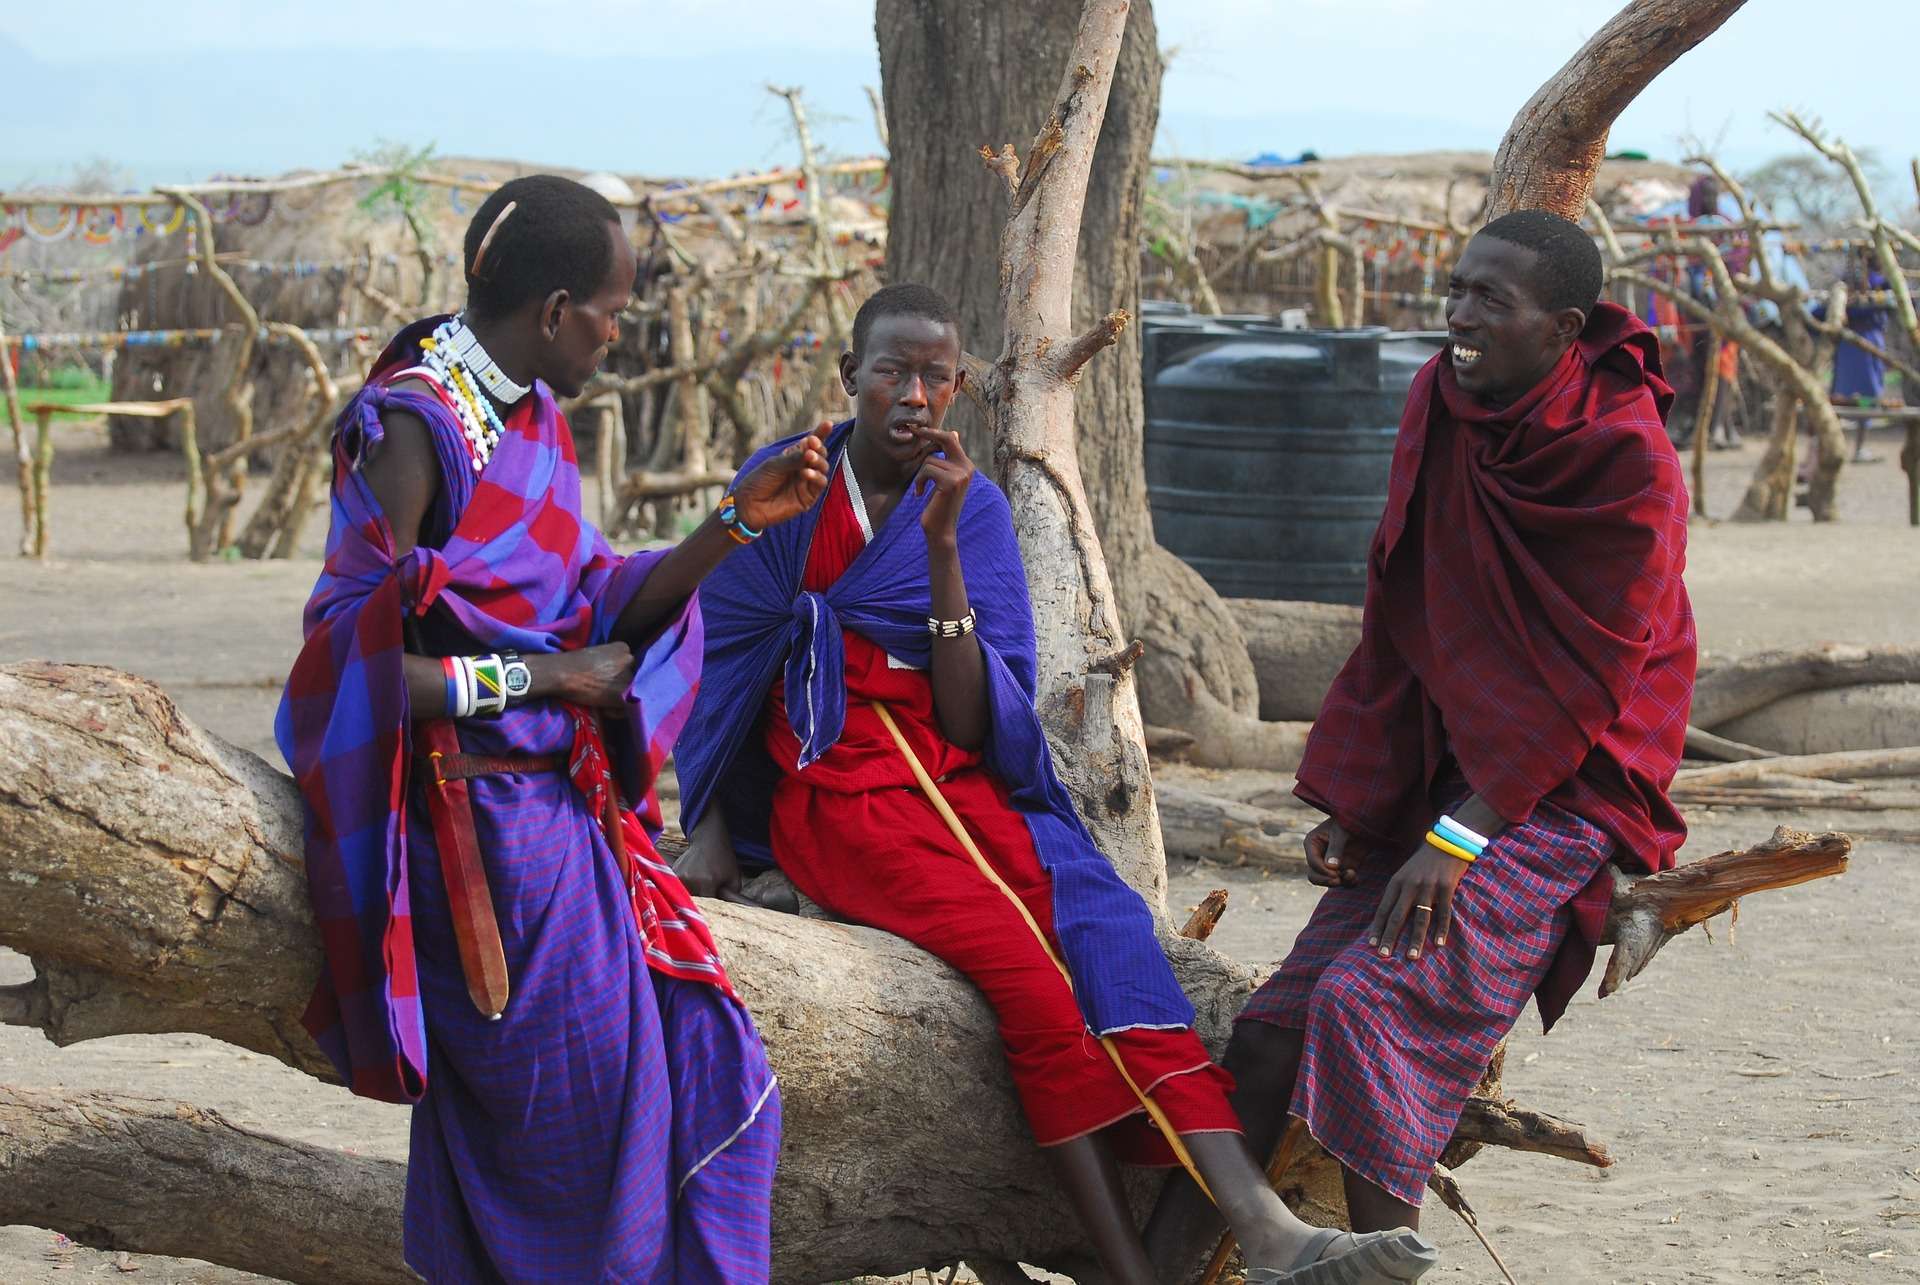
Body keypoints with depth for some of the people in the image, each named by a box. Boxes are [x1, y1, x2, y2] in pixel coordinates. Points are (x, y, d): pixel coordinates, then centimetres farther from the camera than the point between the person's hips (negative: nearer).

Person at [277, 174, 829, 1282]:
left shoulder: (534, 417, 11)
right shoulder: (414, 428, -16)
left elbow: (607, 614, 13)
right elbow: (351, 659, -21)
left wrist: (738, 522, 3)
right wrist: (545, 676, -15)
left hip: (565, 807, 9)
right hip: (483, 819, -9)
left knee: (703, 1080, 8)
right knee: (568, 1125, -3)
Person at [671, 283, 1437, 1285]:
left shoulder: (974, 508, 8)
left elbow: (970, 726, -1)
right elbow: (717, 657, 9)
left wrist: (940, 544, -9)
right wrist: (705, 824, -1)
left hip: (960, 784, 3)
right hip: (833, 797, -3)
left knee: (1105, 926, -28)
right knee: (1021, 963, -31)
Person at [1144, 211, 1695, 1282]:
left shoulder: (1626, 463, -16)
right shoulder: (1444, 409, 4)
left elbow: (1583, 680, -17)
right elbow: (1398, 625, 10)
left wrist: (1458, 837, -21)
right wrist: (1347, 799, 4)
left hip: (1563, 787, -6)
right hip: (1437, 774, 7)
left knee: (1369, 1003, -24)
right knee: (1276, 1030, -6)